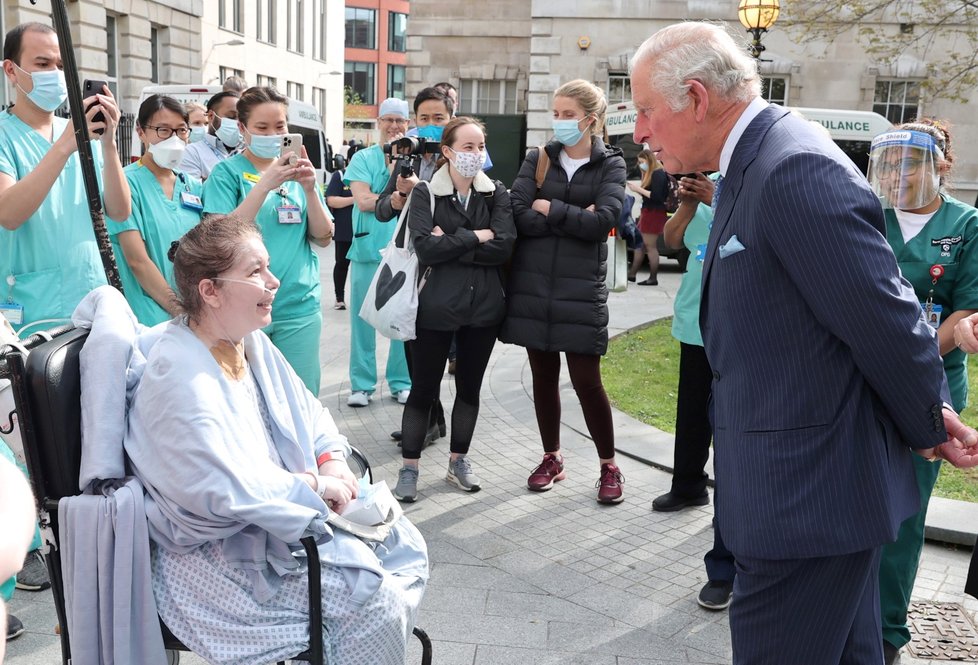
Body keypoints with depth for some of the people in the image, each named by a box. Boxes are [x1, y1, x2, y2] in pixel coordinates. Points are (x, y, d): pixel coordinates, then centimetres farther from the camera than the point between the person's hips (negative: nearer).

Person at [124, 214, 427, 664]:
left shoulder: (251, 340, 3)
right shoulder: (179, 373, -25)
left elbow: (307, 412, 12)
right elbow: (226, 489, -32)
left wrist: (333, 459, -8)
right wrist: (314, 485, -20)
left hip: (277, 509, 9)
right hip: (219, 549, -9)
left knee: (406, 548, 4)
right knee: (372, 594, -20)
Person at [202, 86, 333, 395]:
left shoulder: (296, 171, 9)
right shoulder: (227, 172, -2)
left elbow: (323, 237, 6)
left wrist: (310, 190, -11)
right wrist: (265, 185, -22)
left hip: (300, 304, 3)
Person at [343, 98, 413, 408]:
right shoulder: (363, 158, 5)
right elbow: (364, 201, -8)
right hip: (369, 247, -1)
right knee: (363, 317, 3)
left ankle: (401, 382, 18)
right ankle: (362, 384, 14)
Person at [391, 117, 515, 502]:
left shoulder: (496, 193, 4)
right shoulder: (425, 193, -4)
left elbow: (504, 246, -11)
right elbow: (425, 247, -18)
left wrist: (451, 243, -14)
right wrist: (476, 236, -13)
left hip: (484, 306, 3)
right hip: (437, 306, -3)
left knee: (469, 386, 14)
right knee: (423, 389, 3)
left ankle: (459, 462, 28)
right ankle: (409, 468, 15)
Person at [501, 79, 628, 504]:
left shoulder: (610, 164, 1)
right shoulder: (538, 159, 6)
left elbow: (604, 220, -14)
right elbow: (520, 216, -8)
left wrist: (550, 209, -9)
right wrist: (575, 218, -11)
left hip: (581, 288, -3)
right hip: (532, 284, 3)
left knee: (586, 380, -1)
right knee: (544, 374, 10)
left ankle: (609, 467, 17)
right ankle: (552, 460, 27)